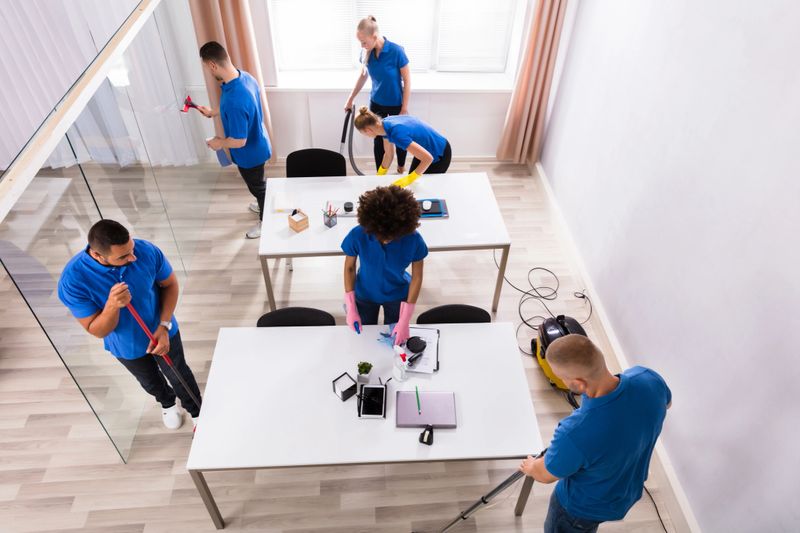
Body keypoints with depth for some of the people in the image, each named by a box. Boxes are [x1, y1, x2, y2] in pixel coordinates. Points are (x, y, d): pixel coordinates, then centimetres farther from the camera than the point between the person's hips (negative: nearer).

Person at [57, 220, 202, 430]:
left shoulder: (147, 251, -31)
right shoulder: (72, 281, -34)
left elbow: (170, 284, -12)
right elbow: (97, 331, -24)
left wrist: (164, 326, -21)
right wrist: (112, 305, -45)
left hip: (161, 332, 0)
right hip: (126, 347, 0)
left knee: (179, 374, 23)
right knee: (150, 382, 29)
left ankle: (196, 410, 52)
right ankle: (167, 403, 63)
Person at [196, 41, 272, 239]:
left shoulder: (234, 99, -39)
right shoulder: (246, 77, -11)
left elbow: (239, 141, -32)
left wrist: (219, 143, -12)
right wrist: (213, 112, 18)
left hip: (249, 153, -8)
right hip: (257, 144, 8)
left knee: (257, 186, 17)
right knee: (257, 184, 32)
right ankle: (264, 206, 58)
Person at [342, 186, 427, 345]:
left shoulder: (413, 239, -33)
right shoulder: (357, 235, -33)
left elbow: (417, 277, -18)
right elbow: (349, 268, -13)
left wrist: (405, 320, -17)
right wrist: (351, 309, -15)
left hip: (398, 296, 0)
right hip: (365, 296, 0)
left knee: (395, 340, 27)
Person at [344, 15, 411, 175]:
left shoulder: (396, 51, -24)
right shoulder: (367, 53, -9)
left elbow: (407, 81, -16)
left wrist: (404, 108, -15)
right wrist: (350, 99, 13)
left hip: (396, 104, -4)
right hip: (376, 103, 4)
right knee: (378, 140, 8)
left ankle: (401, 168, 37)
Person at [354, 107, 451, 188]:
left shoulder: (397, 133, -37)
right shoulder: (385, 125, -12)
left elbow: (428, 158, -37)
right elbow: (388, 154, 4)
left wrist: (409, 179, -35)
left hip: (439, 155, -8)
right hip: (424, 149, 8)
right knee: (411, 185, 17)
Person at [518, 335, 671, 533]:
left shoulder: (575, 433, -45)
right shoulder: (648, 378, -30)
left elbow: (546, 475, -20)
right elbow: (666, 403, -1)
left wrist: (530, 467, 3)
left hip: (584, 506, -5)